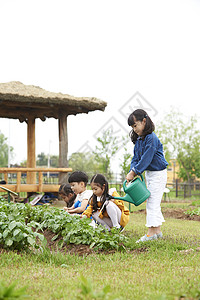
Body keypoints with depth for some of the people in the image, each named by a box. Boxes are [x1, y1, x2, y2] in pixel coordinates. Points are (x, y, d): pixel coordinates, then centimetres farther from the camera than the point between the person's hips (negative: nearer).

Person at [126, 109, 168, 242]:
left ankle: (151, 232, -7)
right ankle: (158, 231, 18)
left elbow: (146, 159, -24)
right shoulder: (138, 140, 8)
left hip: (158, 173, -9)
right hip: (149, 173, 9)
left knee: (152, 202, -9)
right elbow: (136, 158, 6)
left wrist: (134, 172, -22)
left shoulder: (151, 138, -20)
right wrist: (132, 172, -11)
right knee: (153, 203, 12)